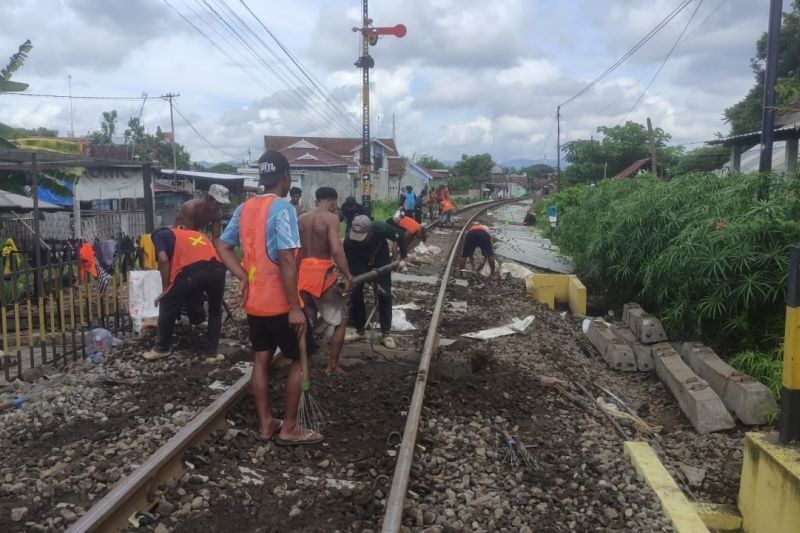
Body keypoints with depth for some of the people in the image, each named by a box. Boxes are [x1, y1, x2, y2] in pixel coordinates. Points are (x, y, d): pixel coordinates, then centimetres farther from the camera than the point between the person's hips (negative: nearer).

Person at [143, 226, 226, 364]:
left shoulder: (160, 235, 24)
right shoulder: (195, 233, 40)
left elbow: (163, 260, 6)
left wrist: (165, 289, 15)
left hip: (191, 271, -4)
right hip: (217, 269, 4)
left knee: (167, 307, 21)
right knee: (215, 311, 28)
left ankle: (161, 349, 35)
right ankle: (212, 354, 28)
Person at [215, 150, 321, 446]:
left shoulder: (244, 208, 7)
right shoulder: (283, 208, -18)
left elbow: (222, 246, 10)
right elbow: (286, 259, -24)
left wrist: (243, 277, 1)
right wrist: (295, 307, -22)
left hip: (254, 301, 7)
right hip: (280, 302, -7)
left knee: (261, 360, 14)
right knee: (300, 360, 7)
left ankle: (266, 424, 24)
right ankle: (289, 428, 12)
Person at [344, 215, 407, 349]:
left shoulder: (381, 228, -38)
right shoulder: (349, 241, -37)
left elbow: (400, 236, -17)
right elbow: (353, 265, -27)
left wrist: (403, 258, -12)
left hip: (381, 259, 0)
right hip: (360, 263, 0)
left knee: (385, 294, -4)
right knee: (355, 293, -4)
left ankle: (385, 334, 5)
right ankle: (360, 330, 14)